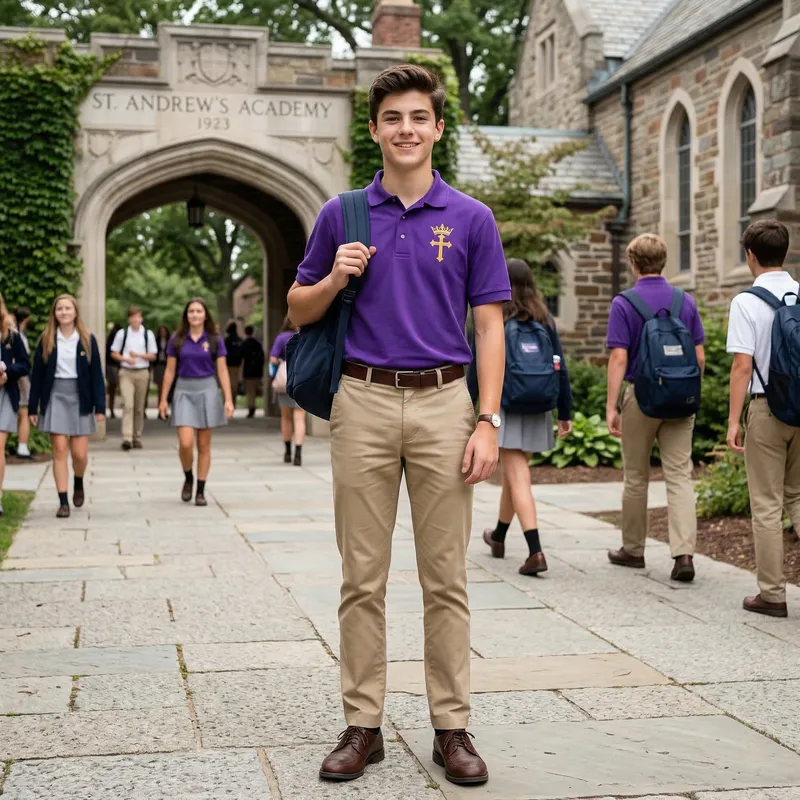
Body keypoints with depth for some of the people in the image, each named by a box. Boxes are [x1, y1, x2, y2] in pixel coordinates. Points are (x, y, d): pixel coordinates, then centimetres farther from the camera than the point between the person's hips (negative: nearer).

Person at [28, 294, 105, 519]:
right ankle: (63, 502, 3)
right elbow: (37, 375, 3)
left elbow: (96, 374, 0)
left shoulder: (87, 340, 1)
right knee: (59, 451, -3)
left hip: (80, 398, 0)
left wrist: (100, 406, -7)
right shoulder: (47, 340, 3)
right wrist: (33, 407, 0)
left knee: (80, 453, -1)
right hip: (55, 397, 0)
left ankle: (78, 484, 31)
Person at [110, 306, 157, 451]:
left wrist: (138, 355, -10)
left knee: (139, 407, 7)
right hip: (126, 373, -2)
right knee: (128, 405, -15)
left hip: (142, 373, 2)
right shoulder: (122, 333, 5)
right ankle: (127, 438, -22)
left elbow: (153, 356, 6)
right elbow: (114, 354, 7)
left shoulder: (148, 334, 6)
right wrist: (126, 359, -11)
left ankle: (137, 437, 16)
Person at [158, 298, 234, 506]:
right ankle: (188, 478, 16)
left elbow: (222, 371, 1)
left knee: (204, 445, 3)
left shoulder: (214, 340, 2)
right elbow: (170, 371, 7)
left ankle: (201, 490, 11)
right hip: (184, 391, 0)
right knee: (185, 443, -11)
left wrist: (228, 399, -6)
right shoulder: (177, 340, 3)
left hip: (207, 390, 0)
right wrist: (163, 399, 3)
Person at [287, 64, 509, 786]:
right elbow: (299, 311, 13)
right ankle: (363, 724, 15)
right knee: (363, 578, 5)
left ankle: (452, 726, 14)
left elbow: (489, 326, 3)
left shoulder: (470, 218, 5)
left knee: (446, 578, 4)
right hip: (363, 403, 1)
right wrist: (336, 279, -8)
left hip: (443, 405, 0)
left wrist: (488, 421, -7)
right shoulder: (342, 214, 7)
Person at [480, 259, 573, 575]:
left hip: (505, 407, -5)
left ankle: (535, 552, -16)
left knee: (518, 478, -5)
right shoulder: (545, 321, 7)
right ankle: (498, 537, 38)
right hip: (537, 408, 5)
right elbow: (560, 368, 5)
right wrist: (565, 412, 9)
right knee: (513, 473, 20)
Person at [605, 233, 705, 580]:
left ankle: (633, 549, 23)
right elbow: (699, 356, 5)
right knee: (679, 476, 0)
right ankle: (684, 553, -12)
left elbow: (619, 358, -12)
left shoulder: (624, 304, -7)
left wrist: (611, 406, -10)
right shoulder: (686, 302, 5)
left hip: (641, 396, -3)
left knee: (636, 477, 11)